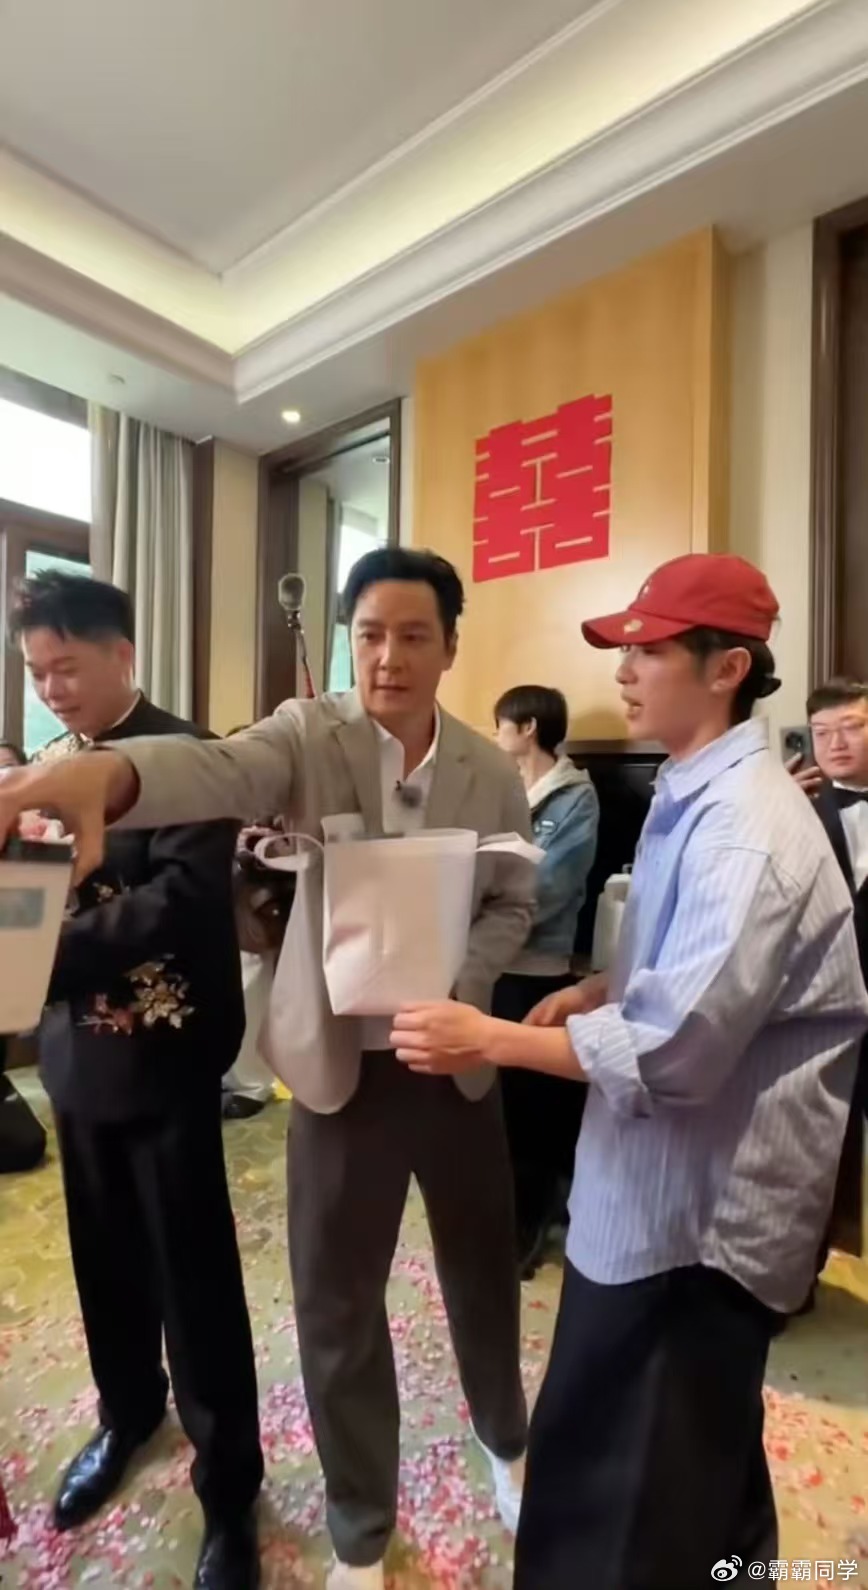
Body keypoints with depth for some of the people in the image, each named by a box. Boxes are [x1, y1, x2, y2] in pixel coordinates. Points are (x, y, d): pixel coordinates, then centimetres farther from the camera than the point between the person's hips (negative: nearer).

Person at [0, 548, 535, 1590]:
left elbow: (512, 904, 5)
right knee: (336, 1299, 13)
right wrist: (98, 773, -52)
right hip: (340, 1062, -2)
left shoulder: (492, 773, -2)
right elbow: (216, 768, -31)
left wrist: (458, 983, -13)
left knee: (483, 1264, 21)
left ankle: (504, 1437, 55)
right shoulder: (308, 736, -10)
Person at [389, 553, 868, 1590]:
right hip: (665, 1185, 10)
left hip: (698, 1204, -10)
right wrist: (599, 991, 1)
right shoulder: (697, 796, 7)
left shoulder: (745, 828, -26)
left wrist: (486, 1040, -22)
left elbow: (675, 1050, -29)